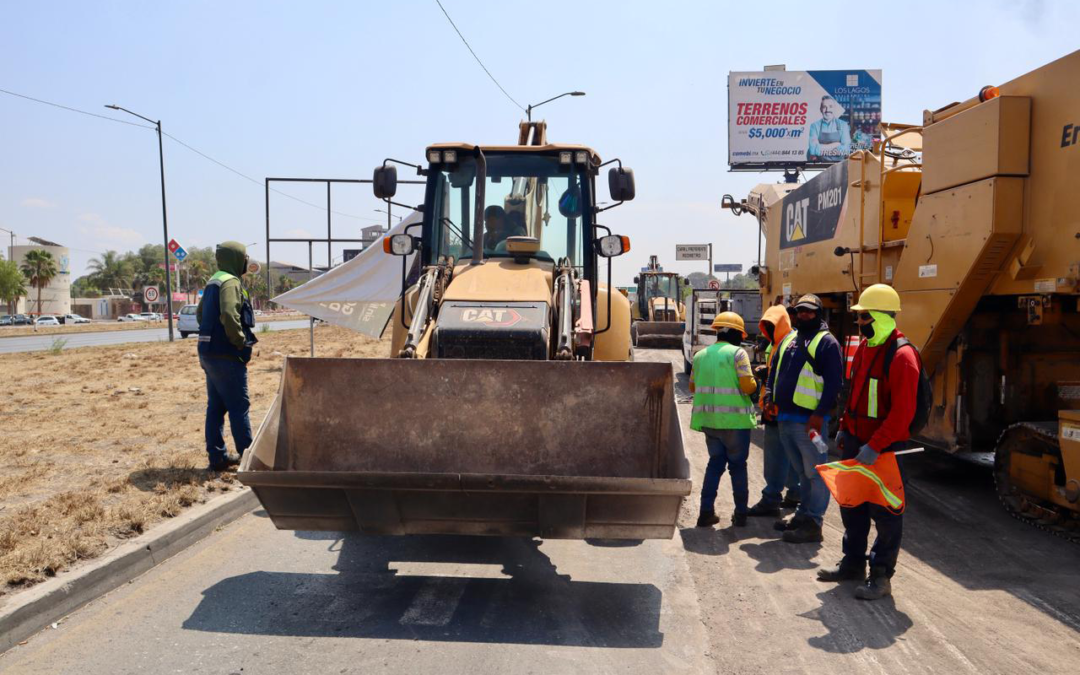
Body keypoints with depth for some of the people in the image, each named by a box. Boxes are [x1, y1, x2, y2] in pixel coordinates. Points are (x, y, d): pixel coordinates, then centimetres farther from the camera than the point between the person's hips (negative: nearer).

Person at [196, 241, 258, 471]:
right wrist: (241, 342, -18)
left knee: (215, 406, 12)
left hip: (210, 353, 10)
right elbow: (229, 315, -29)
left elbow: (200, 313, 25)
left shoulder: (214, 282, 17)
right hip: (226, 356, -10)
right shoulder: (231, 283, -14)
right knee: (239, 407, -3)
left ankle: (217, 456, 17)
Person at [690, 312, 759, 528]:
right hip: (734, 419, -5)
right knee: (738, 465, 9)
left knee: (715, 462, 15)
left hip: (708, 419, 5)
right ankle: (740, 513, 16)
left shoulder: (700, 355, 9)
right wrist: (755, 383, 5)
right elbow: (748, 386, -16)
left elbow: (693, 386, 16)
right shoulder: (737, 353, -9)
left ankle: (707, 511, 8)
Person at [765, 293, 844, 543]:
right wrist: (770, 397, 6)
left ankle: (813, 523, 5)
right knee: (802, 472, 18)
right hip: (785, 418, 8)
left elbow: (834, 382, -12)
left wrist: (820, 413, -18)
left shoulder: (827, 342, -6)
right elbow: (775, 370, 22)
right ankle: (802, 515, 29)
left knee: (815, 473, 0)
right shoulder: (788, 339, 16)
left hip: (808, 420, -7)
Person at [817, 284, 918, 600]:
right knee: (851, 503, 18)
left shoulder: (902, 356, -19)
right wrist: (845, 428, 17)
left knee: (884, 512, 2)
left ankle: (881, 576, 14)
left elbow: (902, 412, -23)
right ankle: (853, 563, 33)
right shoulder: (865, 346, 9)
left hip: (883, 447, -9)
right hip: (855, 441, 9)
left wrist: (875, 447, -25)